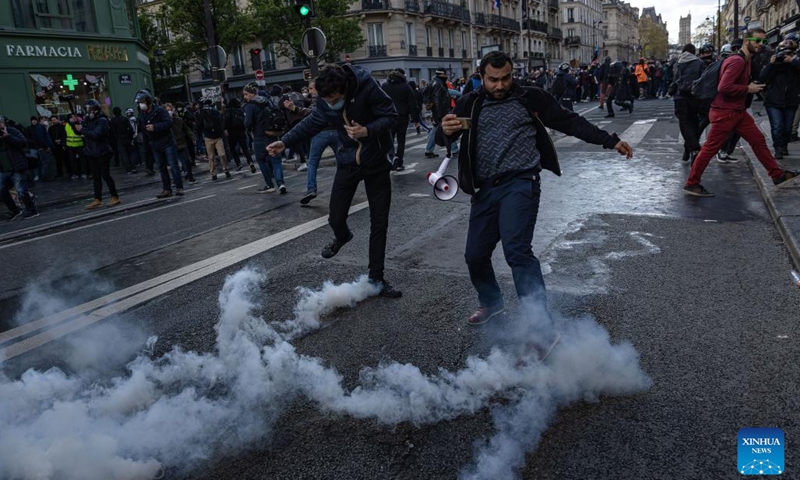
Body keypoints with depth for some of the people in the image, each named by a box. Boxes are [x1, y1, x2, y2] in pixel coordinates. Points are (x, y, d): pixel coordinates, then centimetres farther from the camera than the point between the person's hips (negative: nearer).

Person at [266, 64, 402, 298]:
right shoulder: (326, 102, -10)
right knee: (336, 218, 2)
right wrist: (284, 142, 3)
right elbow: (312, 122, 7)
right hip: (348, 161, 3)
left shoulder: (367, 87, -24)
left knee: (379, 224, 2)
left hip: (376, 160, -3)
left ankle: (376, 278, 15)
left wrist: (368, 131, -33)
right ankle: (342, 237, 41)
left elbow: (391, 115, -17)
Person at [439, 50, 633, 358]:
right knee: (475, 254, 8)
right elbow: (445, 137, 2)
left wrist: (609, 140, 7)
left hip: (520, 184, -4)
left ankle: (543, 329, -19)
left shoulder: (530, 99, 3)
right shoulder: (471, 104, 9)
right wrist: (446, 130, -23)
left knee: (517, 250, -22)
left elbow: (569, 121, 9)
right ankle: (491, 303, 38)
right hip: (485, 189, 5)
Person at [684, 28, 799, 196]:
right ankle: (691, 184, 5)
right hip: (724, 113, -10)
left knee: (758, 140, 12)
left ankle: (778, 175, 21)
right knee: (710, 149, -4)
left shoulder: (745, 60, 14)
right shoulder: (737, 61, -19)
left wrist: (752, 86, 8)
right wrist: (748, 89, -18)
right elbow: (724, 87, -29)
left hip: (738, 112, 10)